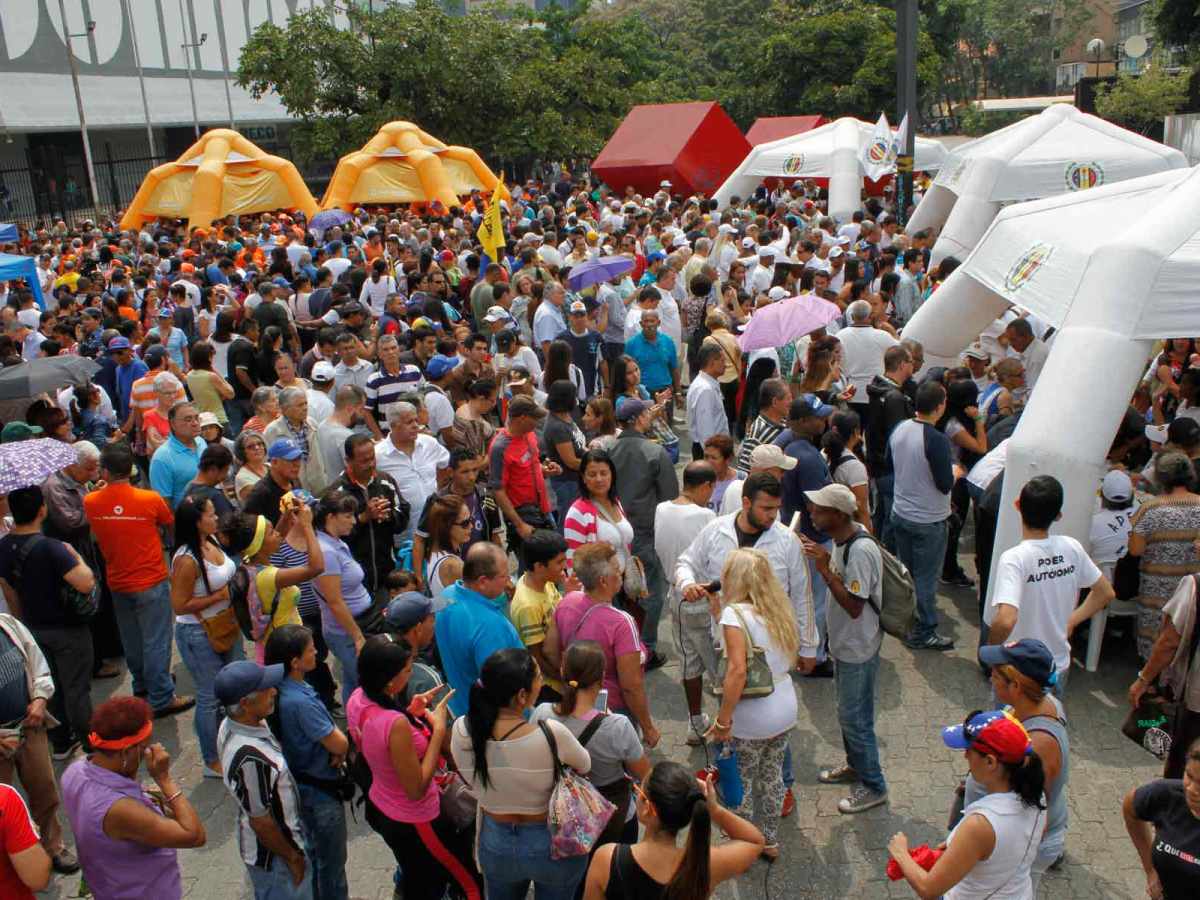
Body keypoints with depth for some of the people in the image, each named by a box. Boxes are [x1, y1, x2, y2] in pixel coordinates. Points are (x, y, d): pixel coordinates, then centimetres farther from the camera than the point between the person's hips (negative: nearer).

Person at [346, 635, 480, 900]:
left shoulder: (357, 699, -11)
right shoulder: (395, 724, -37)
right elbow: (416, 789, -26)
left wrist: (411, 712, -4)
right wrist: (438, 729, -24)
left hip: (379, 808, 8)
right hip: (414, 825, -8)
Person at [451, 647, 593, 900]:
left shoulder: (462, 731, -21)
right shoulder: (551, 733, -32)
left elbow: (472, 783, -1)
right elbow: (585, 767, -9)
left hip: (496, 843, 3)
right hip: (553, 843, -3)